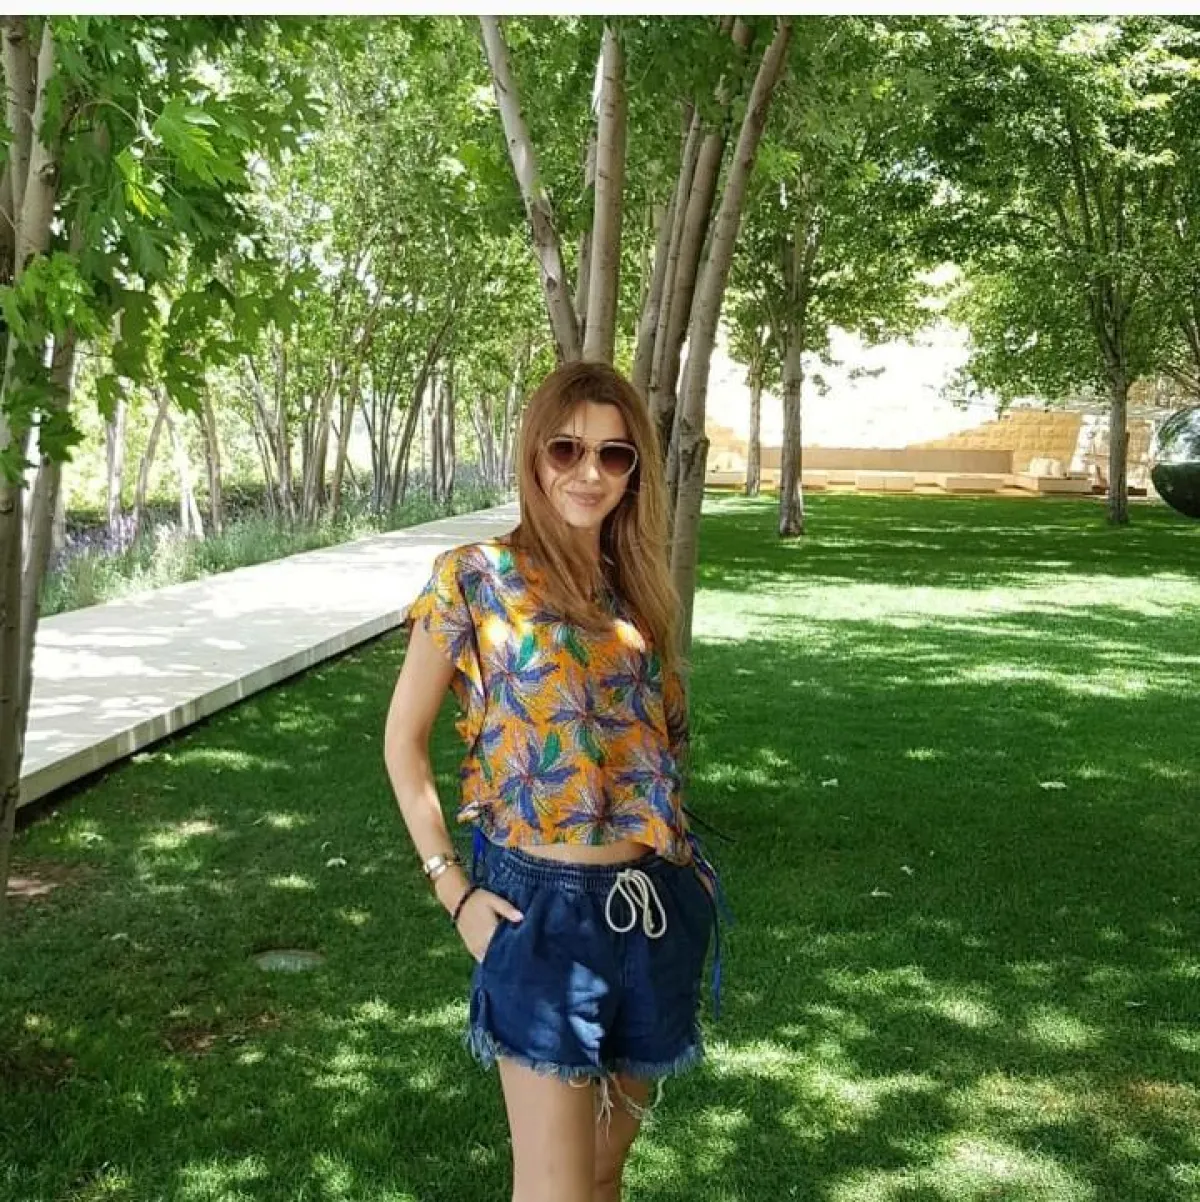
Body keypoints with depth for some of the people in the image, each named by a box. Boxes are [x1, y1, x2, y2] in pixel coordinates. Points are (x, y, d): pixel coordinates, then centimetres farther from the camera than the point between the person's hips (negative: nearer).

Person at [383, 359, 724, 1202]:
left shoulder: (637, 589, 7)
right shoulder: (475, 578, -8)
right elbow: (404, 739, -2)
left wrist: (686, 858, 8)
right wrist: (450, 885, -8)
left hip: (654, 906, 5)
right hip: (541, 905, -5)